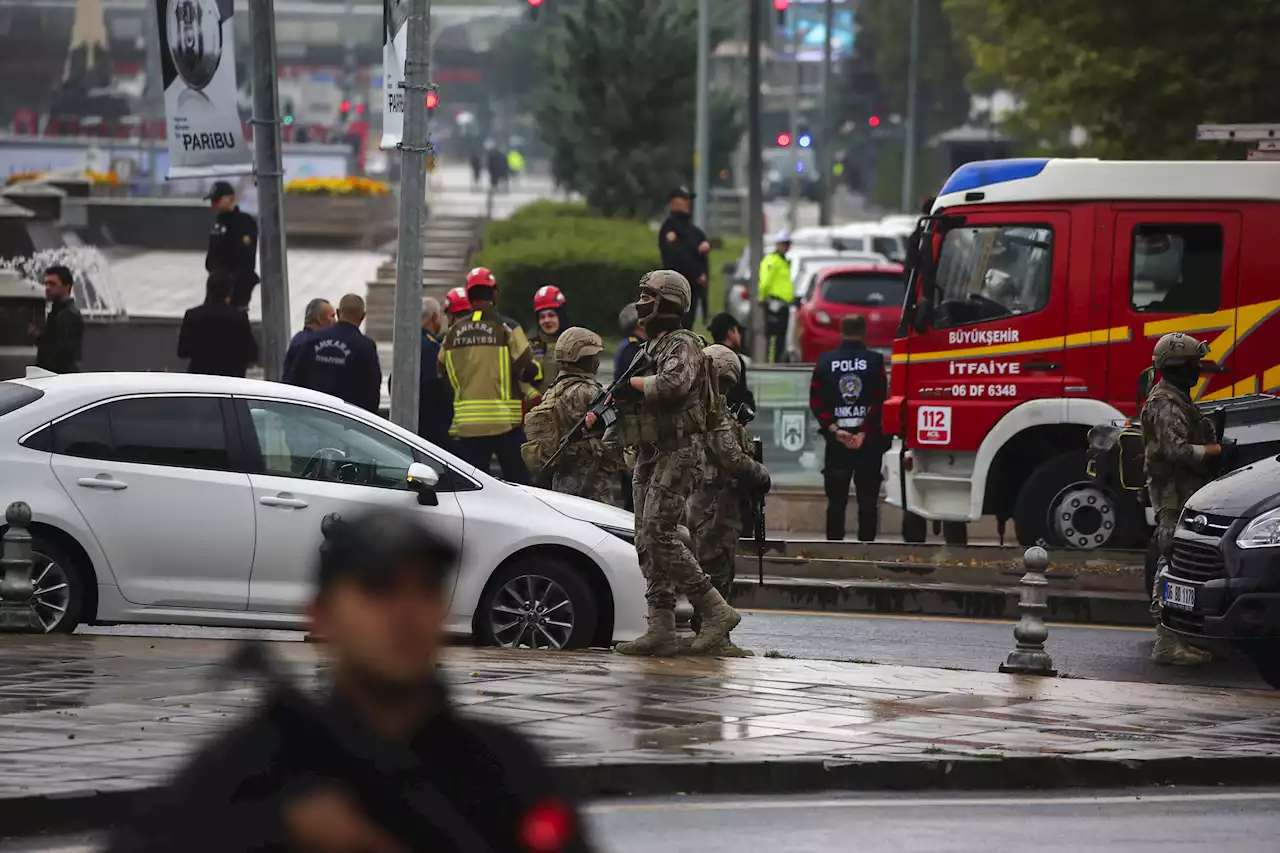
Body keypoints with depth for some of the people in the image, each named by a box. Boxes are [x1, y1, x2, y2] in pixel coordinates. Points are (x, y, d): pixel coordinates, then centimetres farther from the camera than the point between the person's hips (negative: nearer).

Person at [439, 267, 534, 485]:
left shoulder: (453, 333, 6)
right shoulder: (506, 329, -7)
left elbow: (442, 375, 13)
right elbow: (527, 369, -10)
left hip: (467, 423, 4)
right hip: (504, 420, -4)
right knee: (519, 483, 2)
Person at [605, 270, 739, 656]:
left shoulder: (683, 346, -8)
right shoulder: (649, 349, 20)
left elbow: (673, 384, -28)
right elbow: (632, 406, 23)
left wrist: (629, 384, -16)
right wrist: (599, 417, 6)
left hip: (677, 453, -10)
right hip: (648, 456, 10)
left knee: (659, 535, -17)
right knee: (648, 544, 4)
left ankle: (716, 612, -12)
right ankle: (661, 631, 4)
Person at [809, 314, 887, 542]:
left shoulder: (825, 361, 3)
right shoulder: (874, 361, -4)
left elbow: (816, 402, -4)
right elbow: (880, 401, -13)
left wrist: (834, 430, -9)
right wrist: (864, 433, -15)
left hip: (836, 441, 2)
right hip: (869, 442, -2)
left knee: (836, 500, 7)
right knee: (867, 501, 3)